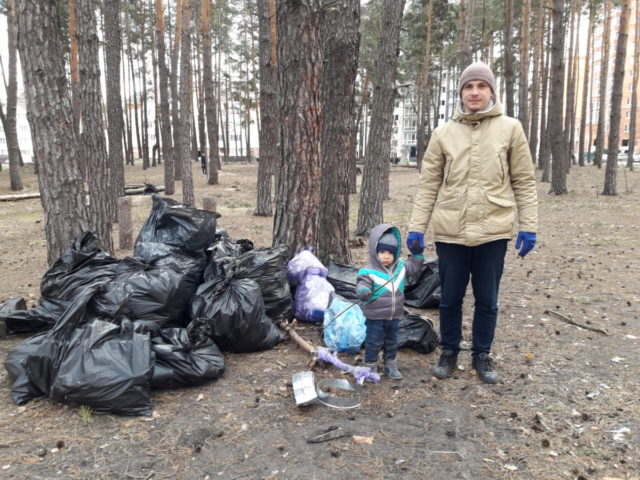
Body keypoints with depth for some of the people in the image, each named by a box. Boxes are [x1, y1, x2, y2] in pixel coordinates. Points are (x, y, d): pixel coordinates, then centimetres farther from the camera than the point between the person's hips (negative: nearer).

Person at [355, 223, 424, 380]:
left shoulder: (400, 267, 3)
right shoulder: (368, 271, -17)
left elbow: (413, 269, 15)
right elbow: (362, 284, -25)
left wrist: (417, 254, 5)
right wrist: (363, 291, -47)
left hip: (394, 316, 6)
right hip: (375, 316, -6)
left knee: (392, 342, 20)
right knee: (374, 342, 5)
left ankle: (390, 365, 37)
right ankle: (370, 366, 22)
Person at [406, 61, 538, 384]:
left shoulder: (510, 129, 3)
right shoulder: (444, 133, 4)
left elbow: (524, 182, 4)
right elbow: (429, 184, 4)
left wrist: (529, 226, -1)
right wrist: (416, 227, -2)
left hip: (493, 230, 0)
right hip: (451, 231, 1)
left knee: (487, 300, 11)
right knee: (450, 298, 11)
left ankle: (482, 355, 30)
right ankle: (449, 352, 30)